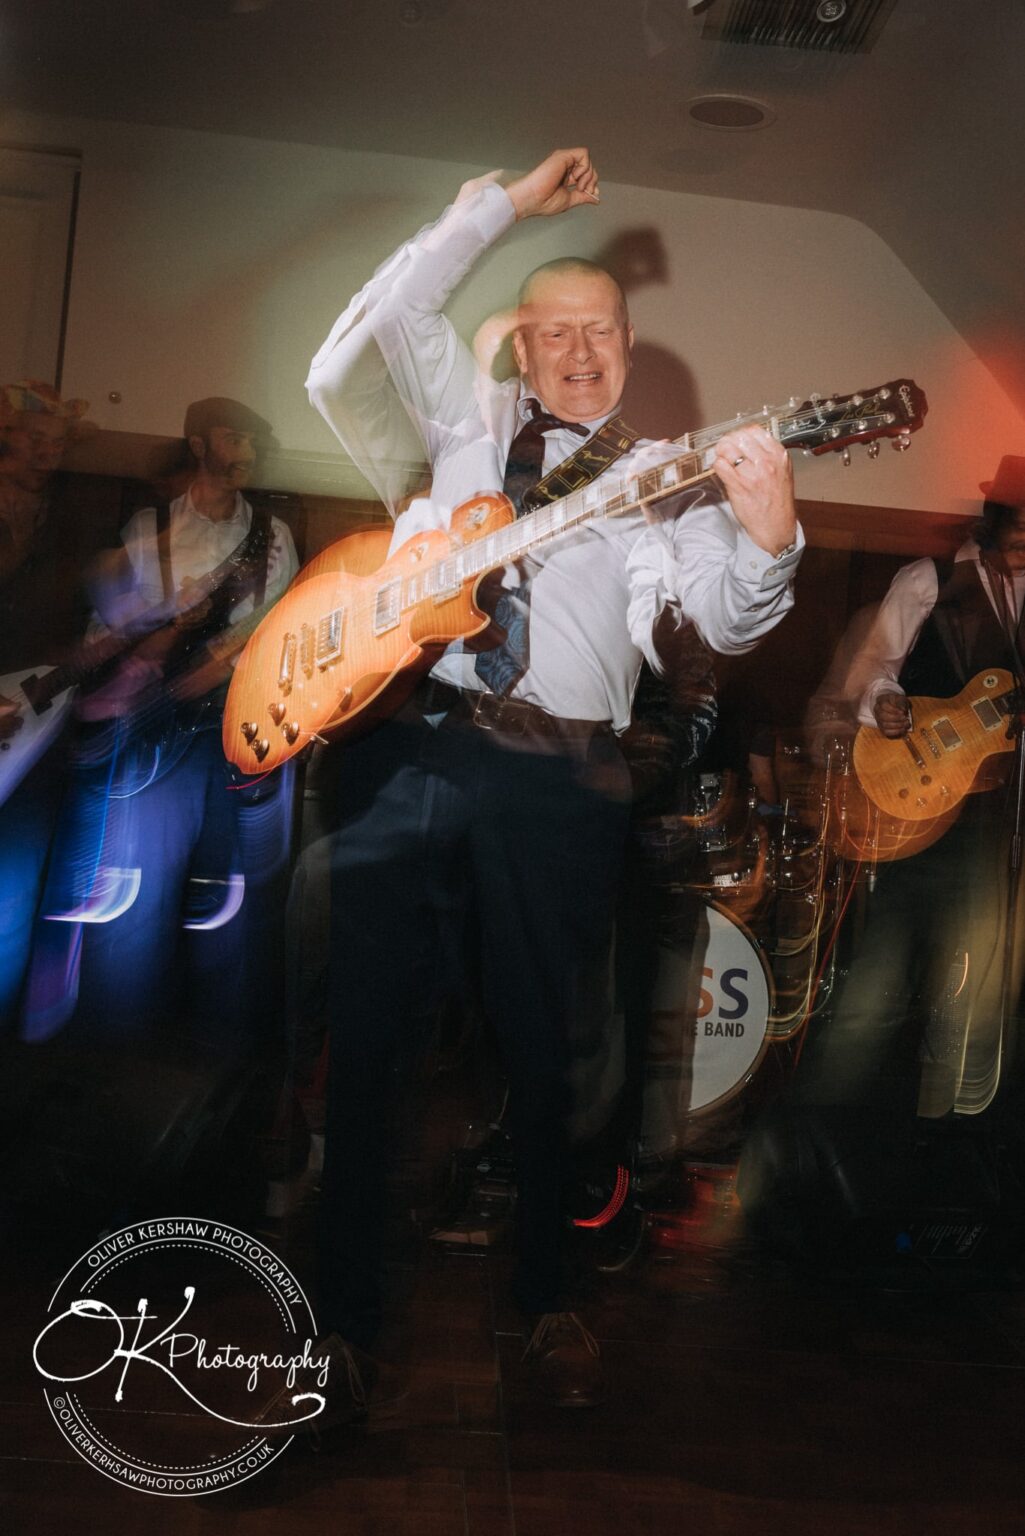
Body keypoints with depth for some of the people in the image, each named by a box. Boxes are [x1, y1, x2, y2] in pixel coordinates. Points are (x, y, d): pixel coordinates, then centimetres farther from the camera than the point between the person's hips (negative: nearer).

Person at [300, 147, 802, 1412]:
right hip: (410, 748, 2)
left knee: (539, 1049, 7)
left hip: (558, 781, -1)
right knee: (365, 1036, 1)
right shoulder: (471, 422, 19)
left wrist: (767, 539, -26)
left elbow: (721, 615, -5)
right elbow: (390, 318, 8)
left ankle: (547, 1302, 27)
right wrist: (502, 205, 8)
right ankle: (346, 1313, 16)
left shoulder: (663, 479, 11)